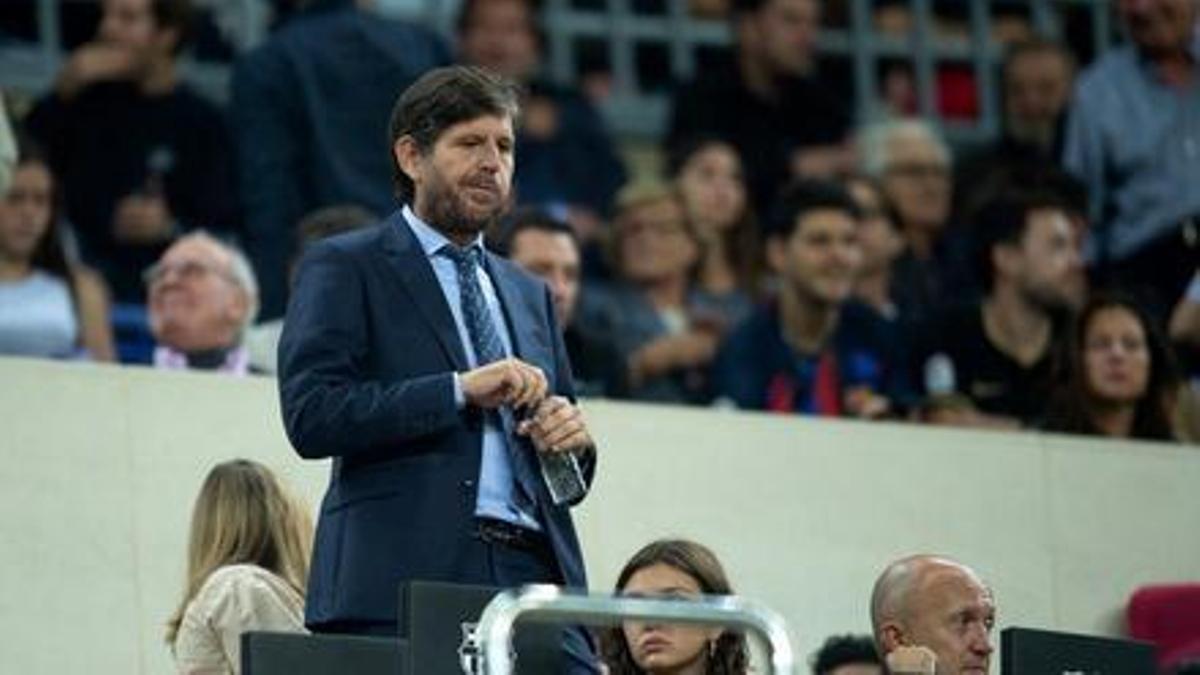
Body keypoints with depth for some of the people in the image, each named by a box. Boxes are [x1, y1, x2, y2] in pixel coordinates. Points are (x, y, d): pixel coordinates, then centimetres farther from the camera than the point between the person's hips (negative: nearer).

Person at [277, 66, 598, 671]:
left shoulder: (528, 294, 26)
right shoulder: (344, 268, 7)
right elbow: (310, 415, -8)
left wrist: (570, 440, 5)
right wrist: (459, 391, -13)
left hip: (535, 576, 5)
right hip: (405, 589, -5)